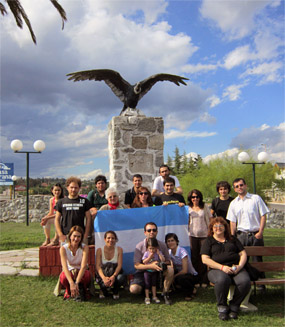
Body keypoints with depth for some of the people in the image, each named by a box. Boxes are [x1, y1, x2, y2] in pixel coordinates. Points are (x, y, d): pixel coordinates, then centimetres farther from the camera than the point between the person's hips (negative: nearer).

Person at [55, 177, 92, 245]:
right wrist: (60, 235, -3)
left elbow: (88, 219, 6)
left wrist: (85, 236, -3)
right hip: (65, 236, 1)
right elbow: (57, 220, 9)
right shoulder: (61, 202, 10)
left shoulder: (84, 201, 8)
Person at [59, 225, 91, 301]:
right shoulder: (63, 248, -17)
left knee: (87, 275, -36)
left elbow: (83, 266, -28)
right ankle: (69, 291, 0)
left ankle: (82, 291, -3)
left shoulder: (84, 247, -17)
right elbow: (64, 266, -30)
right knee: (63, 277, -36)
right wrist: (71, 283, -45)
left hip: (81, 272, 0)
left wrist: (76, 283, -41)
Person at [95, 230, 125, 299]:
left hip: (116, 273, 1)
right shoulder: (99, 250, -5)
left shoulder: (119, 249, -2)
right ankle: (103, 291, 8)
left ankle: (115, 291, 3)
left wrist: (114, 276, -29)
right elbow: (98, 266, -12)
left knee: (121, 278, -35)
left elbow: (119, 265, -10)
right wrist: (104, 277, -31)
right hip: (103, 274, -1)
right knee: (104, 284, -35)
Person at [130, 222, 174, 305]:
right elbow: (136, 265, -13)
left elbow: (168, 261, 2)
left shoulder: (162, 245, -2)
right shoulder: (139, 246, -9)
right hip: (143, 271, -1)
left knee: (170, 269, -28)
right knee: (134, 289, -25)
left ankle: (165, 293, -8)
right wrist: (151, 266, -28)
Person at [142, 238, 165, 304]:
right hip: (147, 271, -1)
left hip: (155, 271, 1)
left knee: (154, 284, 11)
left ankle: (154, 297, 21)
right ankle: (147, 298, 10)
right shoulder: (146, 253, -9)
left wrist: (158, 253, -22)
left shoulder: (158, 253, -5)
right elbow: (144, 261, -14)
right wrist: (149, 257, -23)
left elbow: (163, 260, -16)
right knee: (147, 284, 1)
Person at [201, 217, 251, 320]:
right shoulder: (208, 241, 13)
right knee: (222, 280, -38)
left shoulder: (232, 239, 23)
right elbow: (205, 259, 1)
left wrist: (239, 266, -4)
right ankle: (222, 307, -12)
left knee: (245, 281, -30)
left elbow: (243, 254, 17)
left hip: (235, 268, 3)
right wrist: (222, 267, -11)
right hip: (217, 269, -3)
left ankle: (234, 306, -7)